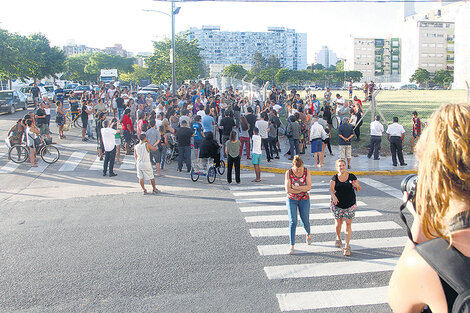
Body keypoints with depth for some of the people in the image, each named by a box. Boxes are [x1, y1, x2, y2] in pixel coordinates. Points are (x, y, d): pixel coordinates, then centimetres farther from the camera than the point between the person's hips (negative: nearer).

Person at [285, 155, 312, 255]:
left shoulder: (307, 171, -11)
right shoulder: (288, 173, -15)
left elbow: (309, 187, -16)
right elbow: (288, 190, -20)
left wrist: (296, 188, -21)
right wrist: (302, 189, -16)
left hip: (304, 199, 1)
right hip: (291, 200, -1)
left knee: (305, 221, 10)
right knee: (293, 222, -8)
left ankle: (308, 234, 45)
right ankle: (292, 246, -2)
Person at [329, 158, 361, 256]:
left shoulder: (352, 177, -1)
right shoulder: (334, 178, -2)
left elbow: (359, 189, 3)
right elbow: (331, 189, -16)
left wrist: (357, 186, -21)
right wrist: (333, 196, -37)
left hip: (350, 205, -1)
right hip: (337, 204, 1)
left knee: (348, 224, -5)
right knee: (338, 222, 13)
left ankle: (347, 246, -1)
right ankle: (338, 238, 41)